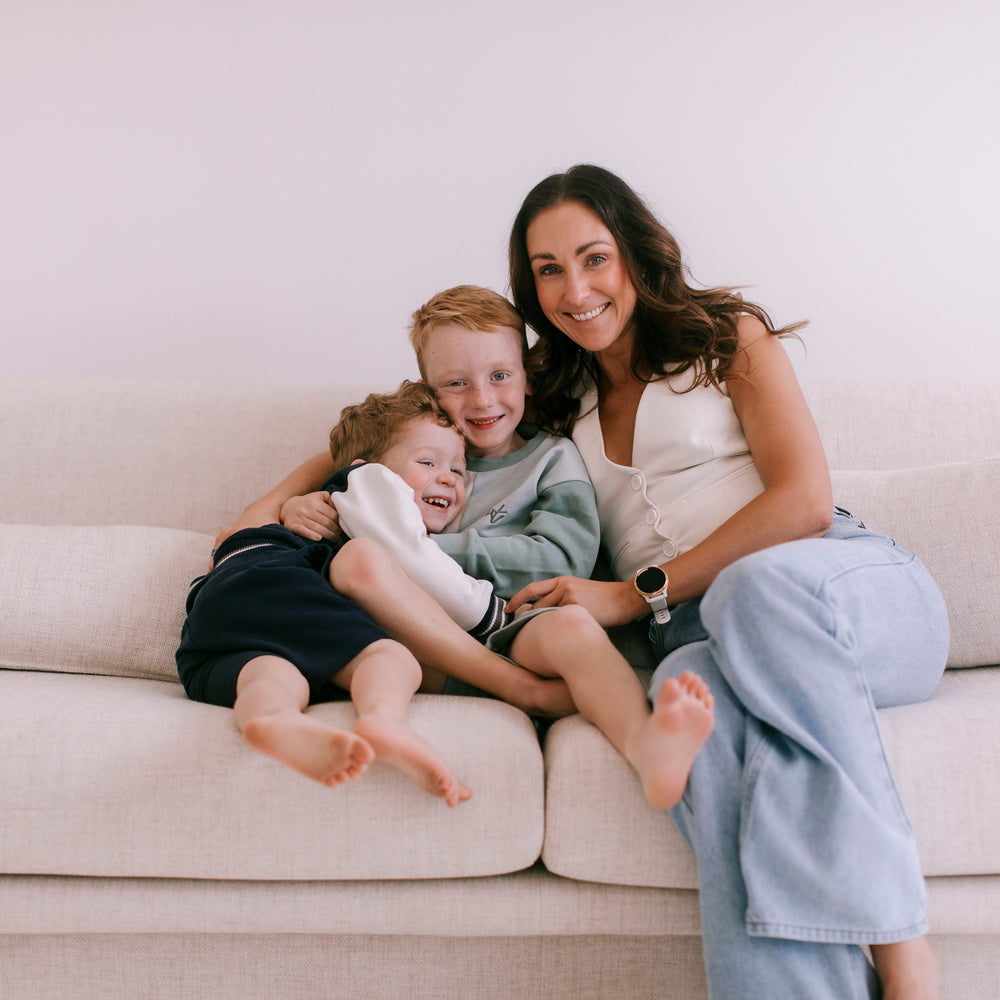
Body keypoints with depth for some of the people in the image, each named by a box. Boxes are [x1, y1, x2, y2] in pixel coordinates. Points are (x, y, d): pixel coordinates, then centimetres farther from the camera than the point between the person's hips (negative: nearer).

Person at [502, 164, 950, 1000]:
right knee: (692, 690, -37)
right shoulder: (558, 405, 25)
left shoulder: (728, 335, 13)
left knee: (759, 588, -39)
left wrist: (639, 591, -8)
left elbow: (805, 501, -2)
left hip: (859, 592, -1)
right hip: (701, 633, 2)